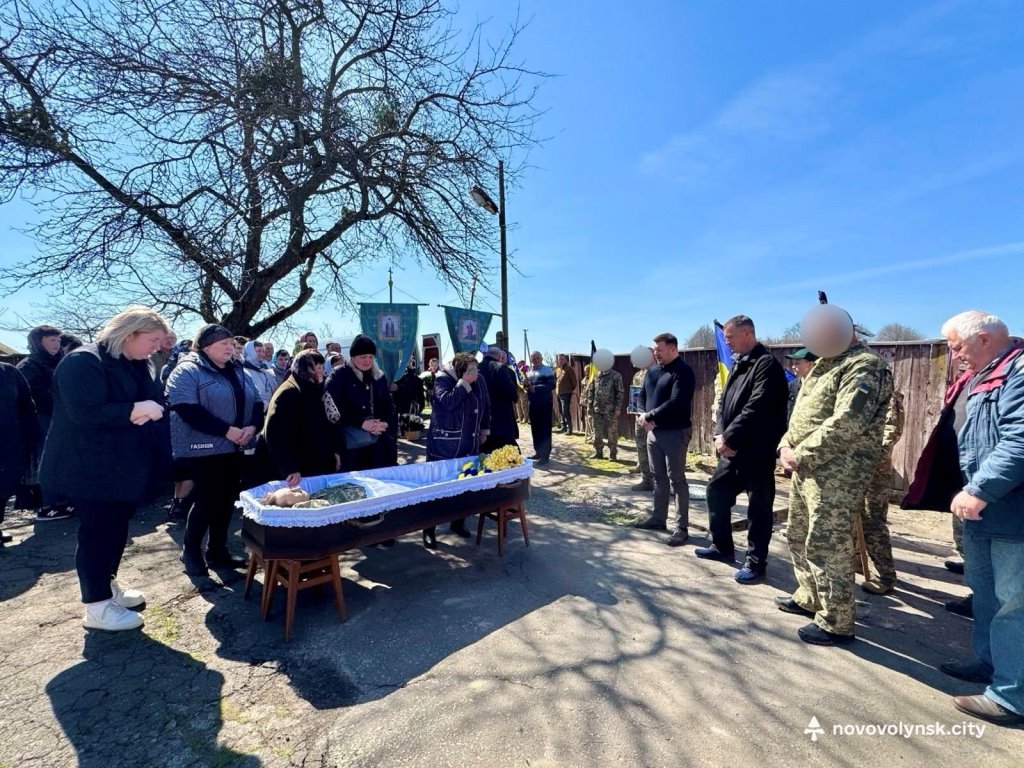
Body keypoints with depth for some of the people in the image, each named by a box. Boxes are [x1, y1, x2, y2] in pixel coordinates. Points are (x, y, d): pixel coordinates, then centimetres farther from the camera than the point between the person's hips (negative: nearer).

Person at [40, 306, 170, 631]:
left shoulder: (136, 365, 11)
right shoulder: (84, 362, -17)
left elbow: (150, 403, 16)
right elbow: (85, 413, -26)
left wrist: (150, 410, -7)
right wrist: (135, 409, -25)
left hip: (125, 466, 9)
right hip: (91, 468, -9)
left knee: (117, 529, 17)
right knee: (98, 532, 0)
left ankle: (107, 586, 34)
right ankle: (97, 607, 13)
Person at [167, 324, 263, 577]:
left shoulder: (237, 371, 14)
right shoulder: (187, 371, -8)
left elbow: (256, 403, 12)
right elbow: (187, 409, -20)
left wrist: (252, 427, -9)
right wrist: (226, 430, -23)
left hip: (233, 448, 7)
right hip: (203, 448, -7)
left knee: (227, 500, 11)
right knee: (208, 500, -2)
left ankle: (217, 551, 24)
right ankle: (190, 551, 19)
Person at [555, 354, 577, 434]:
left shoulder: (569, 368, -6)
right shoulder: (557, 369, 13)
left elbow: (574, 380, -7)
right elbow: (554, 379, 22)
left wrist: (574, 390, -5)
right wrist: (556, 388, 12)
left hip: (566, 394, -7)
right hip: (558, 393, 7)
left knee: (565, 411, -12)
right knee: (561, 412, 13)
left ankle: (569, 429, -8)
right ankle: (564, 427, 24)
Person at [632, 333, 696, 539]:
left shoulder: (683, 372, -13)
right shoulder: (652, 370, 12)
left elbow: (676, 403, -23)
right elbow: (643, 396, 15)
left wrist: (649, 416, -17)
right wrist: (643, 416, -6)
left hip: (675, 433, -7)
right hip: (654, 431, 8)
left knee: (677, 479, -1)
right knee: (659, 477, 15)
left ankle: (682, 526, 9)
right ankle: (658, 518, 27)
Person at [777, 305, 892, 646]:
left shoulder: (865, 366, -13)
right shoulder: (825, 363, 17)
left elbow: (845, 424, -24)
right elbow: (802, 413, 20)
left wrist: (800, 454, -17)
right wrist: (786, 445, 4)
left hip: (838, 473, -10)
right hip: (808, 468, 10)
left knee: (827, 546, -2)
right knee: (799, 537, 19)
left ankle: (836, 624, 13)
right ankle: (809, 598, 36)